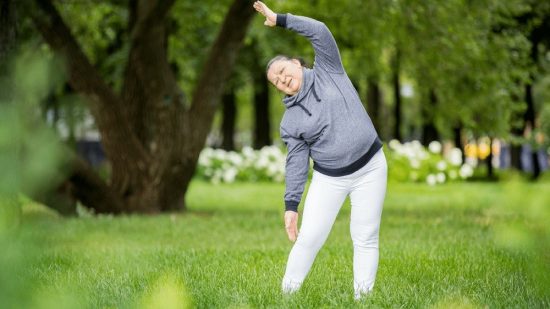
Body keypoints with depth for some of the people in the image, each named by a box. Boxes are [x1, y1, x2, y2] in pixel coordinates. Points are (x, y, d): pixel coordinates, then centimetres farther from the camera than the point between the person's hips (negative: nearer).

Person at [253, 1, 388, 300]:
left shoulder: (328, 72, 1)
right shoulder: (290, 120, 2)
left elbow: (319, 31, -10)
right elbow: (296, 163, 1)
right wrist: (291, 205, -6)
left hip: (370, 168, -1)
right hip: (329, 179, 1)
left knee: (365, 238, -1)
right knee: (309, 238, -5)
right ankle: (287, 294, 6)